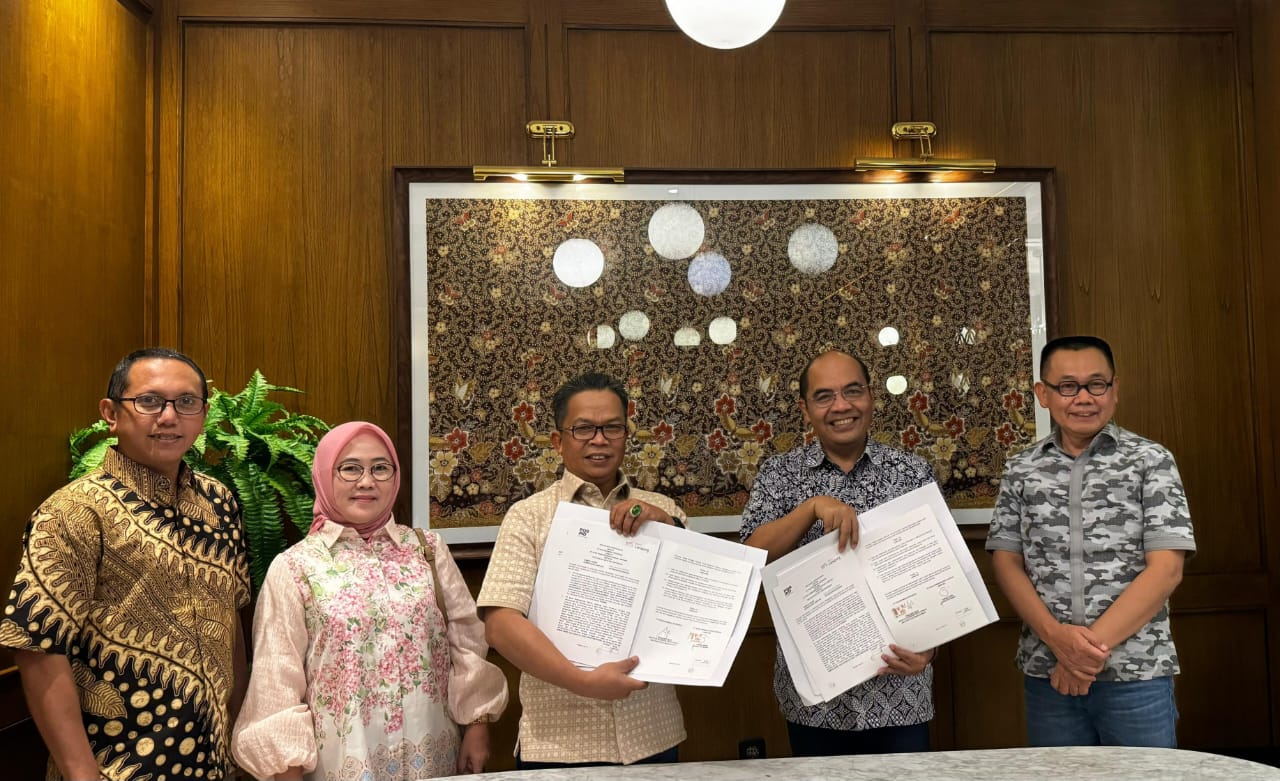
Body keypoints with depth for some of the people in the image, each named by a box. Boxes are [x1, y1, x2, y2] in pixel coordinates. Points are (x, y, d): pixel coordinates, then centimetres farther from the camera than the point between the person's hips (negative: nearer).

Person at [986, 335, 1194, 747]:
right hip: (1046, 672, 2)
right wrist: (1056, 637, -13)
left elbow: (1166, 568, -8)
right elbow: (1006, 562, 3)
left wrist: (1095, 643, -14)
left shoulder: (1151, 461, -2)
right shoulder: (1021, 470, 5)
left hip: (1137, 672, -2)